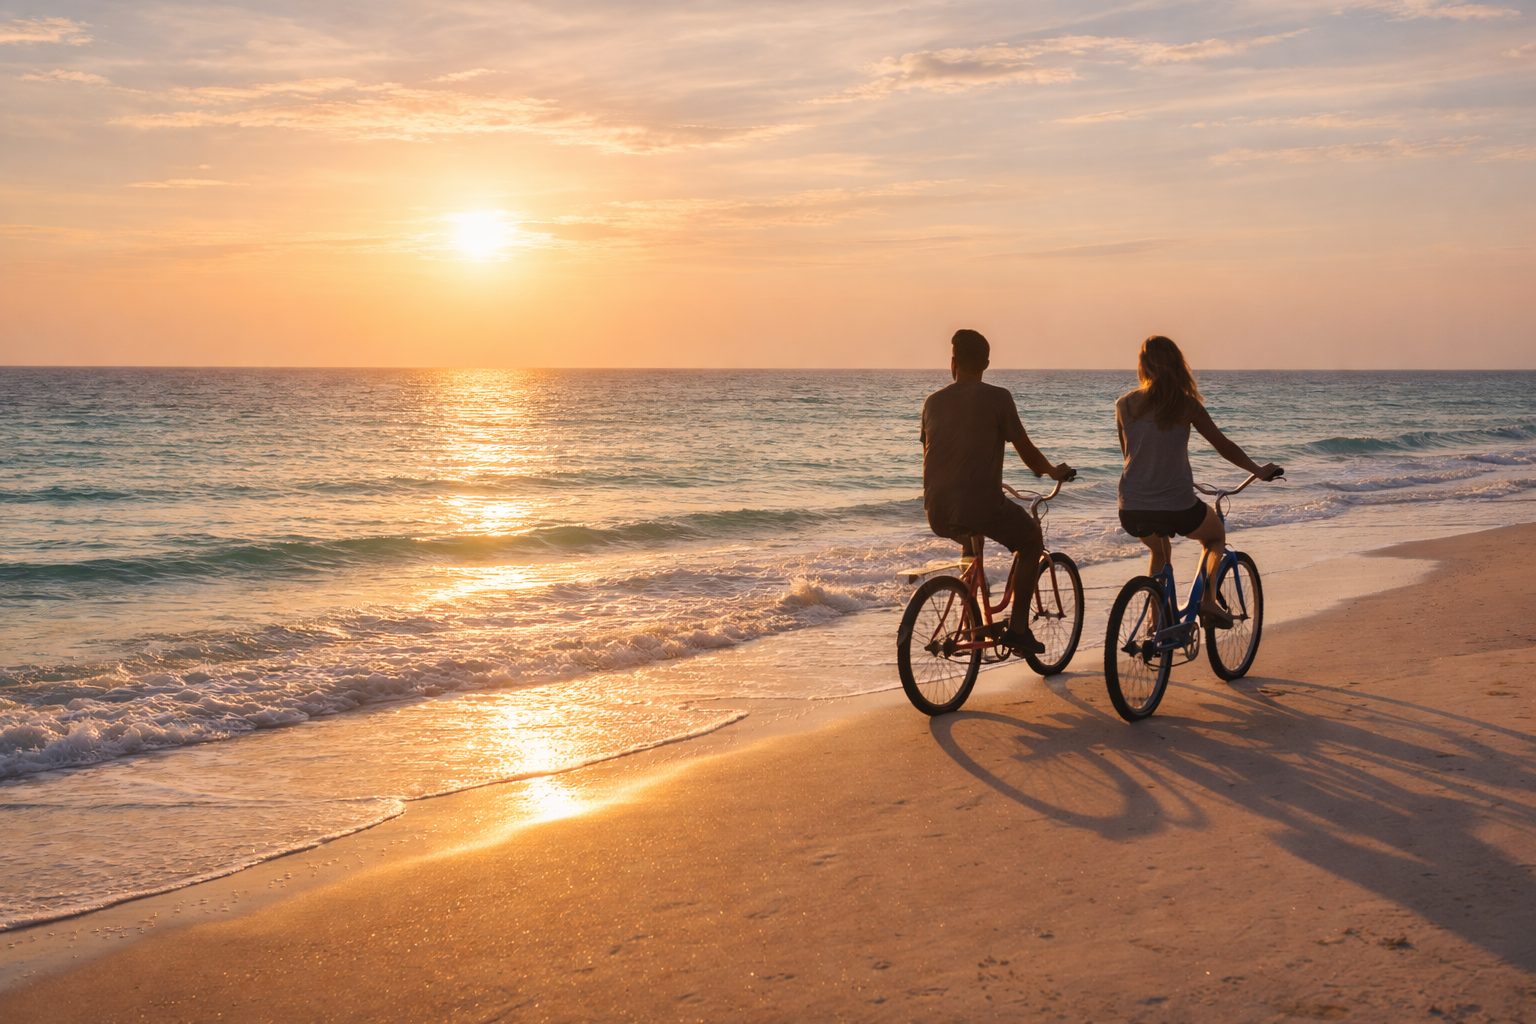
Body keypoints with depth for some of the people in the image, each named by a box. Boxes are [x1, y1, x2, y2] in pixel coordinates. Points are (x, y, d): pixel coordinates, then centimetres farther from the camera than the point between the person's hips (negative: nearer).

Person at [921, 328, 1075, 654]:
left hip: (937, 512, 5)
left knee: (971, 541, 36)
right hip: (981, 505, -5)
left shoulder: (933, 401, 9)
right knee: (1031, 539, 22)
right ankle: (1017, 627, 14)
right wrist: (1053, 471, 22)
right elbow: (1026, 450, 1)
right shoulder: (997, 397, -4)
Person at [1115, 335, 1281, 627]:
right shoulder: (1185, 404, -4)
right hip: (1177, 508, -3)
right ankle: (1207, 600, 9)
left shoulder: (1124, 404, 3)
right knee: (1215, 536, 29)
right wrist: (1260, 471, 19)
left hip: (1131, 511, 3)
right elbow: (1223, 445, 4)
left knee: (1160, 551, 35)